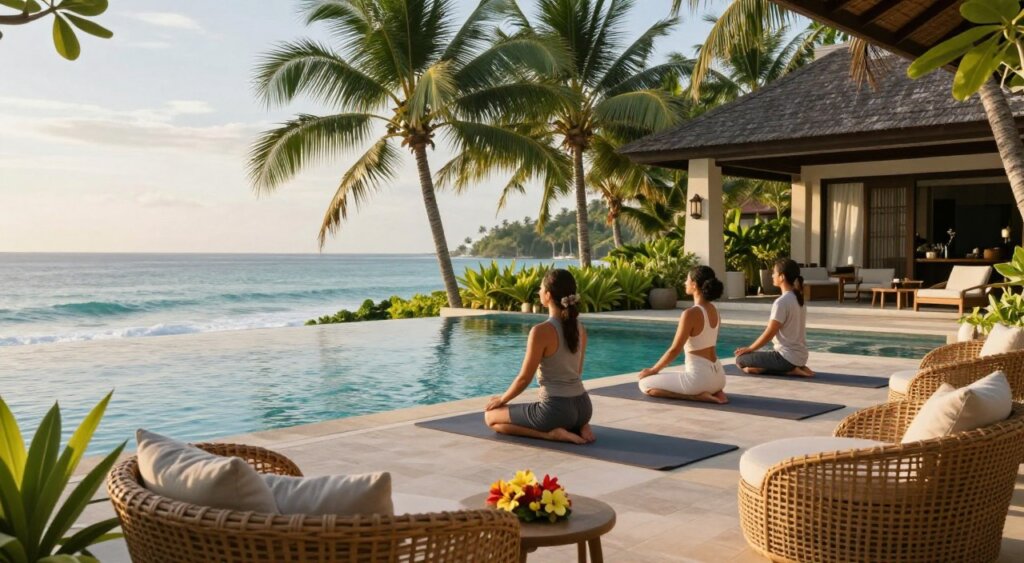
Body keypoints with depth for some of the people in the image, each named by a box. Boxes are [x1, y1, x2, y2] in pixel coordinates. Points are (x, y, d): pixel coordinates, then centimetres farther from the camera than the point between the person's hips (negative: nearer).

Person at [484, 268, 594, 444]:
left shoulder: (541, 331, -18)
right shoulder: (579, 328, 4)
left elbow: (524, 378, -12)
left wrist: (502, 399, 7)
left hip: (556, 409, -7)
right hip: (583, 407, 7)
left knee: (491, 416, 13)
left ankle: (552, 433, -3)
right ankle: (577, 426, 9)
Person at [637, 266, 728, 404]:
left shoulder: (690, 314, -18)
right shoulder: (714, 311, 7)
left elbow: (674, 350, -15)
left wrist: (653, 370, 0)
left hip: (699, 377, -8)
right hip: (718, 376, 8)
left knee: (645, 384, 5)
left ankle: (698, 396, -7)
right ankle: (713, 392, 9)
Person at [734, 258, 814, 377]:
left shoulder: (781, 302, -18)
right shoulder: (798, 299, 9)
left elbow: (769, 334, -16)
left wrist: (749, 349, -2)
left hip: (787, 357, -9)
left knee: (740, 359, -5)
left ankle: (789, 370, -9)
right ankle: (793, 368, 8)